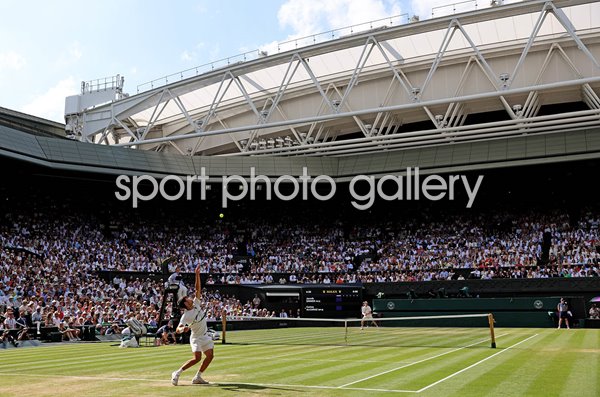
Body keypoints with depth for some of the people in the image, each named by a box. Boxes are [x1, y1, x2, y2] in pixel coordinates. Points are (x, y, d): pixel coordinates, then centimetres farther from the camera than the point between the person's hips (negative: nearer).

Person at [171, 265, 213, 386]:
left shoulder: (196, 304, -3)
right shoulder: (186, 316, -20)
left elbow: (197, 289, -7)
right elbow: (177, 330, -27)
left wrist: (197, 274, -13)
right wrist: (183, 329, -50)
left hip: (205, 336, 7)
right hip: (196, 338, -7)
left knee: (210, 356, 0)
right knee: (197, 358, -19)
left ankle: (197, 377, 9)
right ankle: (177, 373, -6)